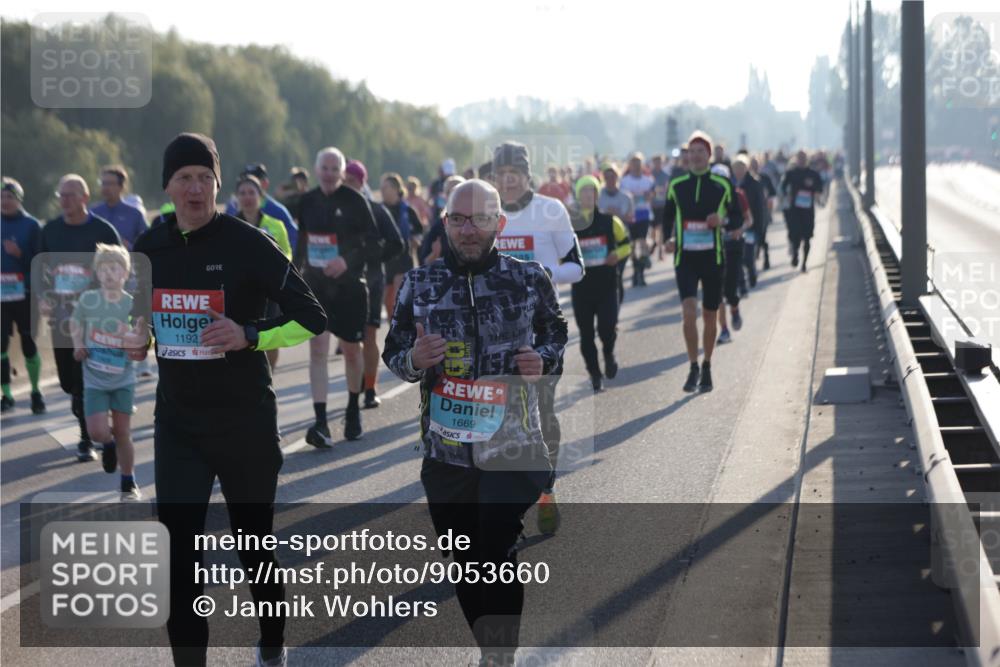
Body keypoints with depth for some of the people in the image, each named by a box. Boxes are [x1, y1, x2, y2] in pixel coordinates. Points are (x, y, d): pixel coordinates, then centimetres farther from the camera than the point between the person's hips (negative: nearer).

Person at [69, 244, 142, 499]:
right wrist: (78, 345, -8)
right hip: (94, 379, 0)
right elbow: (75, 322, 8)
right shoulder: (88, 300, -10)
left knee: (123, 433, 4)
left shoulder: (134, 305, -10)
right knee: (97, 432, -10)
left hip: (123, 379, 0)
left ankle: (128, 483, 20)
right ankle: (108, 444, 28)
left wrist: (140, 328, -28)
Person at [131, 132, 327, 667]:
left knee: (254, 545, 12)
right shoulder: (150, 248, 3)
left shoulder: (247, 243, -12)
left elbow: (312, 319, -10)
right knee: (178, 556, -4)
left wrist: (250, 337, -25)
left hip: (245, 422, -3)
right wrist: (136, 342, -2)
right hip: (177, 422, 3)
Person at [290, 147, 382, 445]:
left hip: (349, 286, -2)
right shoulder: (307, 202, 3)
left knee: (351, 351, 11)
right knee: (317, 350, -10)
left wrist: (348, 261, -24)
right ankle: (321, 422, -16)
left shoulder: (356, 202, -8)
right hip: (315, 285, 2)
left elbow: (375, 247, -9)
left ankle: (353, 410, 35)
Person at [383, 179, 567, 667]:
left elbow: (560, 334, 13)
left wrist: (543, 362, -9)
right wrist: (413, 360, -12)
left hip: (513, 447, -3)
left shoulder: (529, 278, -1)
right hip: (445, 448, 3)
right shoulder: (418, 284, 3)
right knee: (465, 563, 12)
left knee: (499, 558, -9)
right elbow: (392, 353, 11)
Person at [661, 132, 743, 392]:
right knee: (688, 312, -16)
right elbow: (668, 216, 14)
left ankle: (706, 369, 25)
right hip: (685, 257, 0)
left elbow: (738, 219, 6)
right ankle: (694, 368, -5)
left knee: (709, 316, 9)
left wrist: (723, 221, -16)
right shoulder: (676, 185, 4)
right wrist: (669, 238, -5)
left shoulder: (722, 186, 0)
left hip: (713, 257, 0)